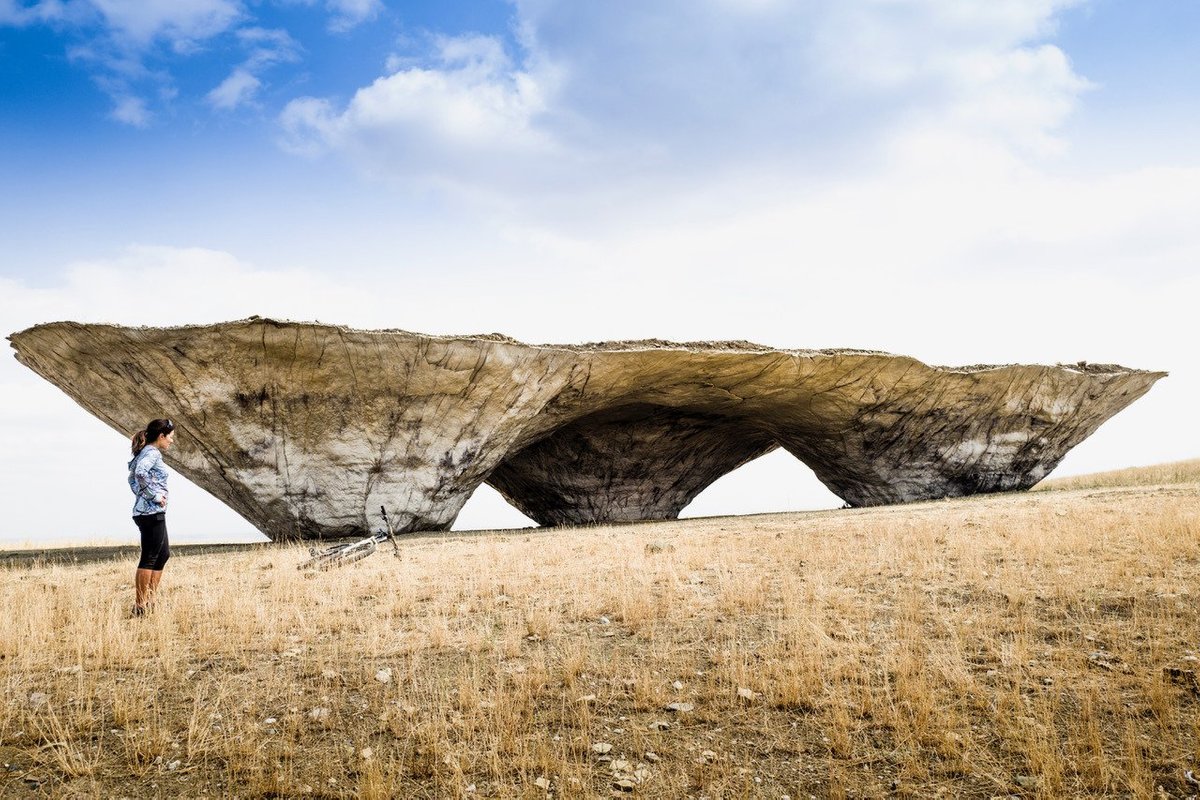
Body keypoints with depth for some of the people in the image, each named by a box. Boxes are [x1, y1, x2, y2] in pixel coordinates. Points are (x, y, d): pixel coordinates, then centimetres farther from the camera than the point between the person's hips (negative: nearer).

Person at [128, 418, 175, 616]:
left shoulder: (146, 453, 17)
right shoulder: (152, 453, -12)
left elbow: (132, 477, 29)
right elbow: (140, 473, -32)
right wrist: (154, 495, -22)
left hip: (147, 512, 10)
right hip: (152, 512, -10)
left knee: (163, 554, 17)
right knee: (149, 558, -6)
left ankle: (149, 600, 21)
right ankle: (140, 606, -2)